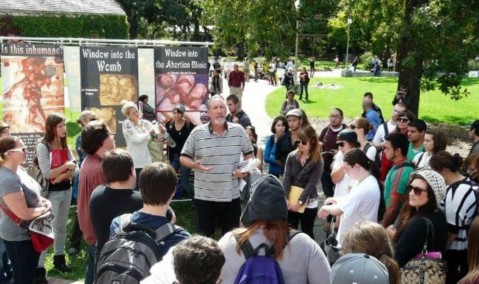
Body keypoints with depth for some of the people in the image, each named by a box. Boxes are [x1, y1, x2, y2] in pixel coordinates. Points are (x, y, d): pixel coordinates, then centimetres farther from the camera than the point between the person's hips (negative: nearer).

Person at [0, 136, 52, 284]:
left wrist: (44, 201, 0)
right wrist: (45, 209, -13)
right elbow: (24, 214, -30)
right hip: (19, 236, -9)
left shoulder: (17, 169, 2)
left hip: (29, 232, 9)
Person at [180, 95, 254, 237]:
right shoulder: (197, 133, -5)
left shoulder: (239, 131, 0)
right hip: (205, 197, -1)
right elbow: (183, 158, 0)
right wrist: (195, 165, -21)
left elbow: (249, 153, 11)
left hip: (232, 196, 2)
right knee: (205, 236, 10)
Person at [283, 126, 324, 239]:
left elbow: (311, 184, -15)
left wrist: (300, 201, -23)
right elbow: (287, 178, -7)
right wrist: (285, 198, -18)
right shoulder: (292, 156, 0)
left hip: (308, 203, -2)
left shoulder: (318, 162, -8)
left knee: (307, 233, 10)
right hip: (291, 201, 3)